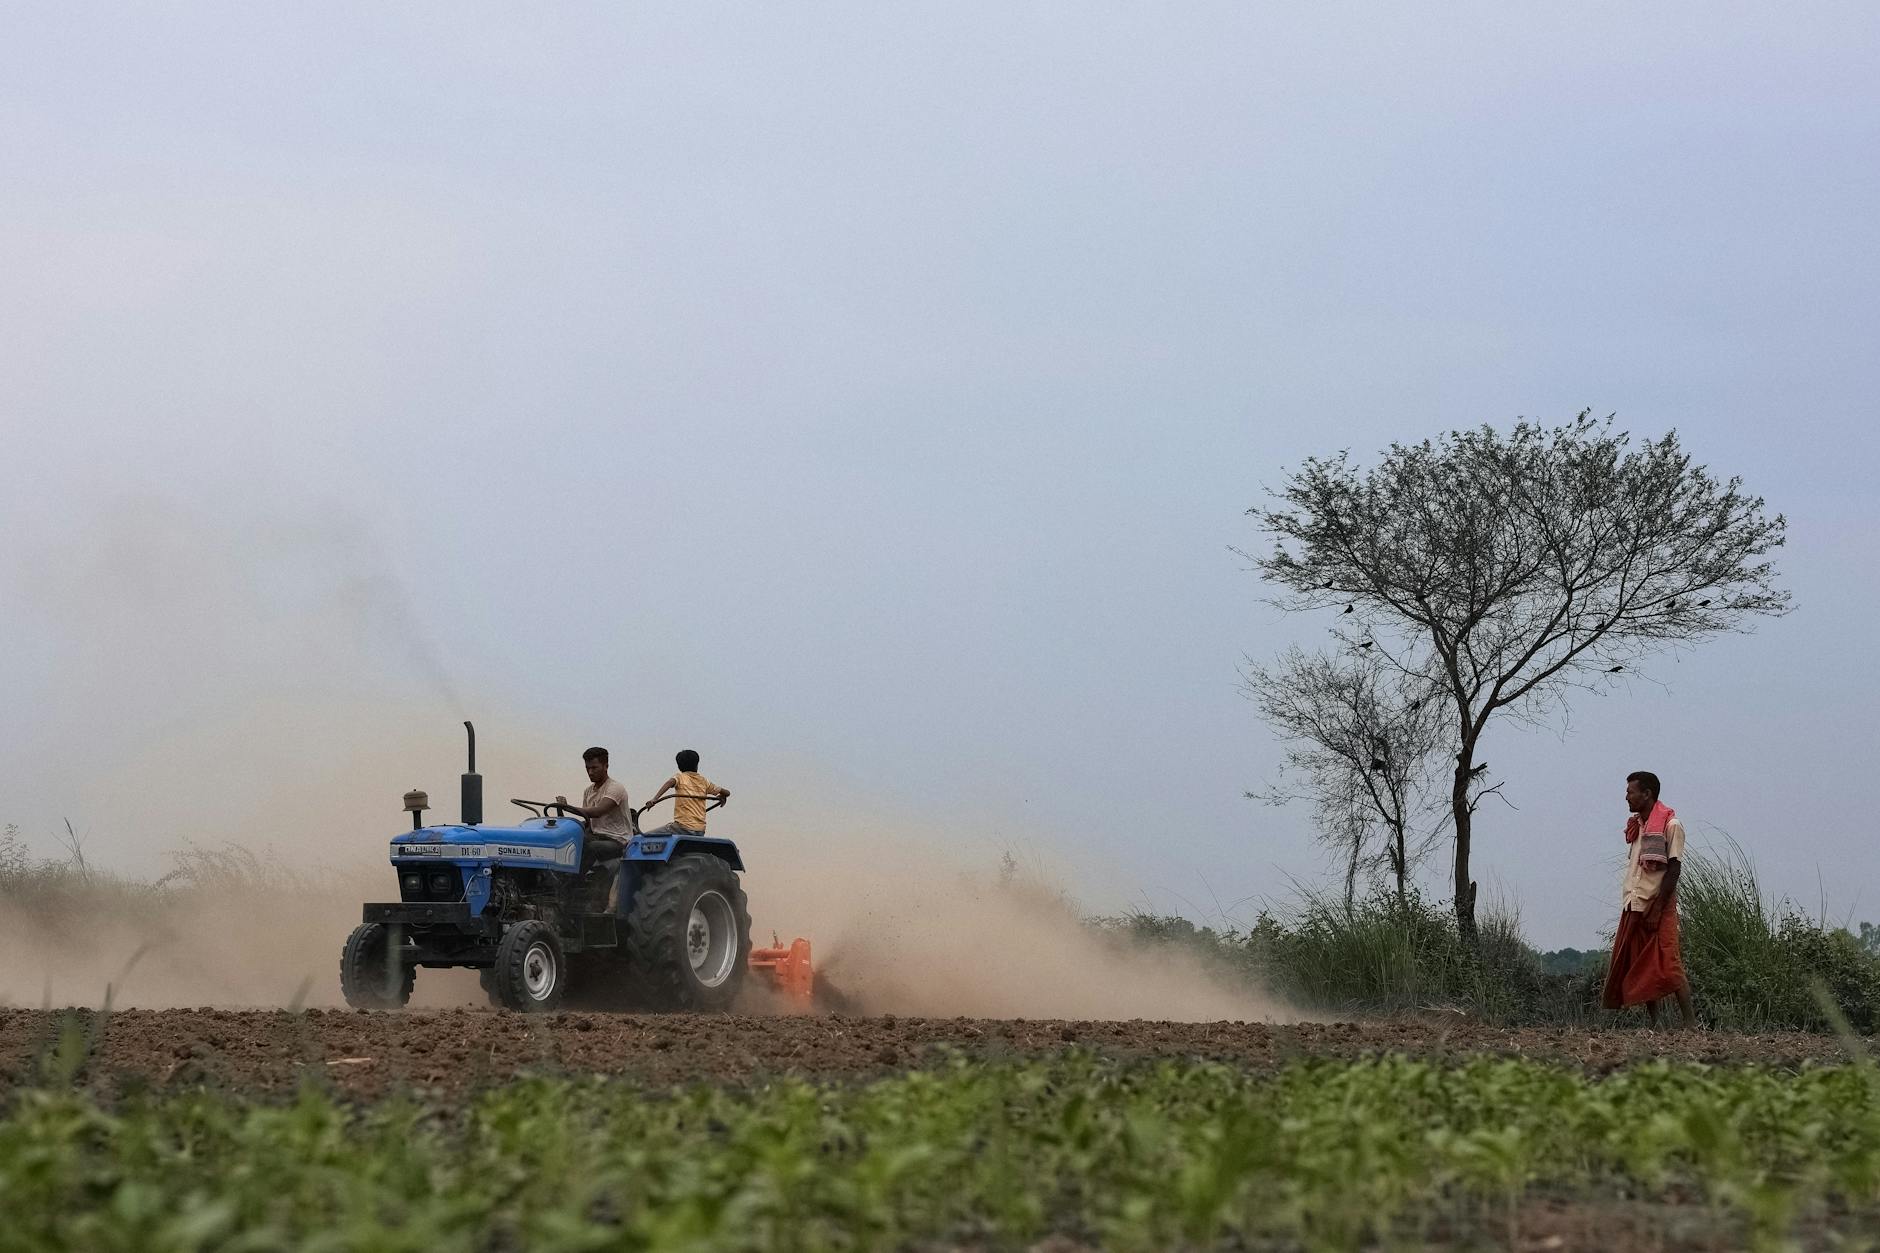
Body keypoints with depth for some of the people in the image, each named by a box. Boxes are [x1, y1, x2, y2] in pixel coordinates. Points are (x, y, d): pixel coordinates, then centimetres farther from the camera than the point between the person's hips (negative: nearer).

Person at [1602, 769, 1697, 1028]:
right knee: (1640, 969, 5)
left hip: (1658, 908, -8)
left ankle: (1690, 1023, -11)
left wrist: (1656, 908, -19)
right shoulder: (1636, 825, 16)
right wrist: (1628, 907, 12)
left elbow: (1673, 869, -13)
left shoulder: (1670, 825, -8)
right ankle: (1654, 1024, 8)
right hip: (1633, 907, 8)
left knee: (1667, 967, -13)